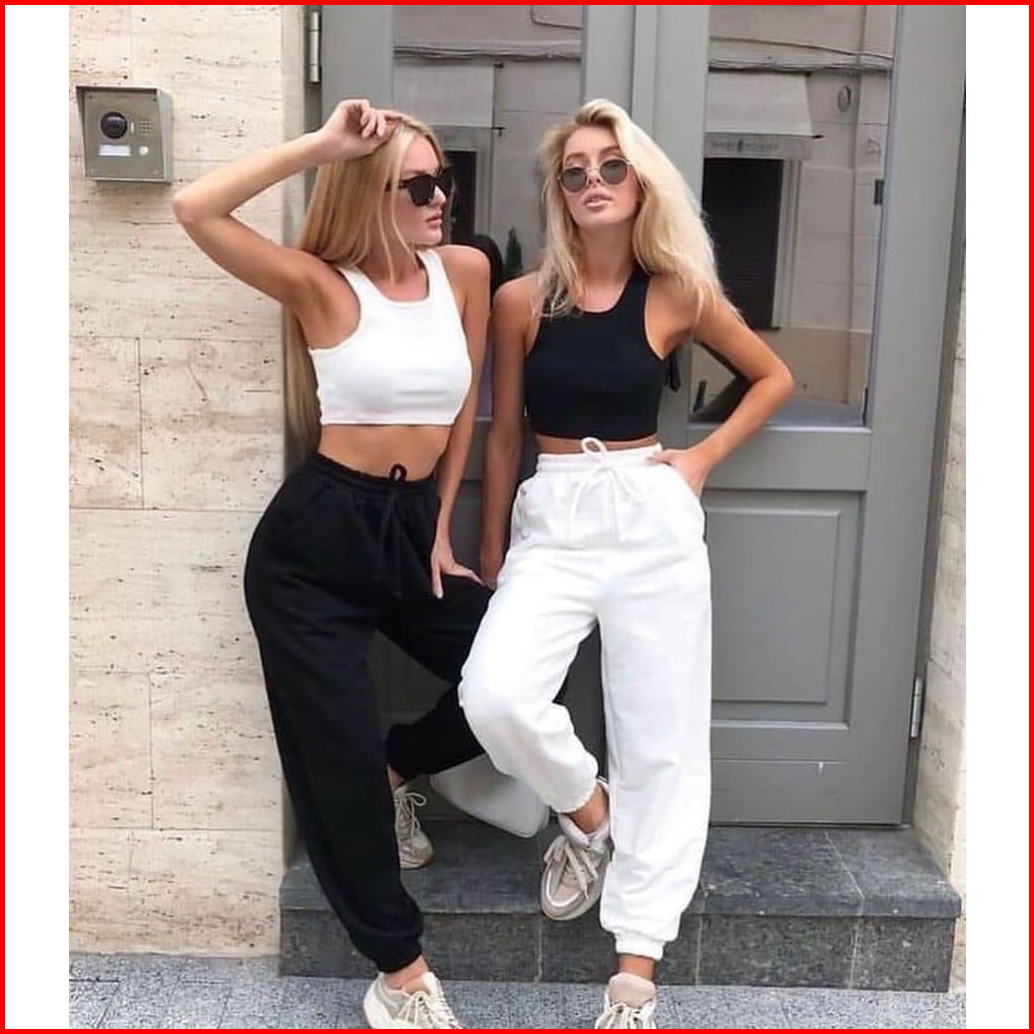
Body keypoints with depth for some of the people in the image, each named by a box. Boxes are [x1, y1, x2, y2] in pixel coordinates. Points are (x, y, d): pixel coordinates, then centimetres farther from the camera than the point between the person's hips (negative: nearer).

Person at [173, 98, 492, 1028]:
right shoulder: (320, 285, -9)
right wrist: (321, 145, -20)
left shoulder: (465, 271, 4)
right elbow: (195, 210, -21)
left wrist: (442, 530, 12)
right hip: (313, 540, -5)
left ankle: (394, 773, 32)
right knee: (337, 755, 0)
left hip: (410, 530, 5)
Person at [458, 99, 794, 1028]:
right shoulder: (521, 300, 1)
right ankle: (588, 812, 11)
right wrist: (490, 553, 10)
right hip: (552, 523, 0)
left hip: (653, 522, 0)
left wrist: (703, 459, 3)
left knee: (662, 741, 1)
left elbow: (776, 378, 14)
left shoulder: (677, 296, 1)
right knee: (494, 697, -23)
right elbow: (504, 435, 8)